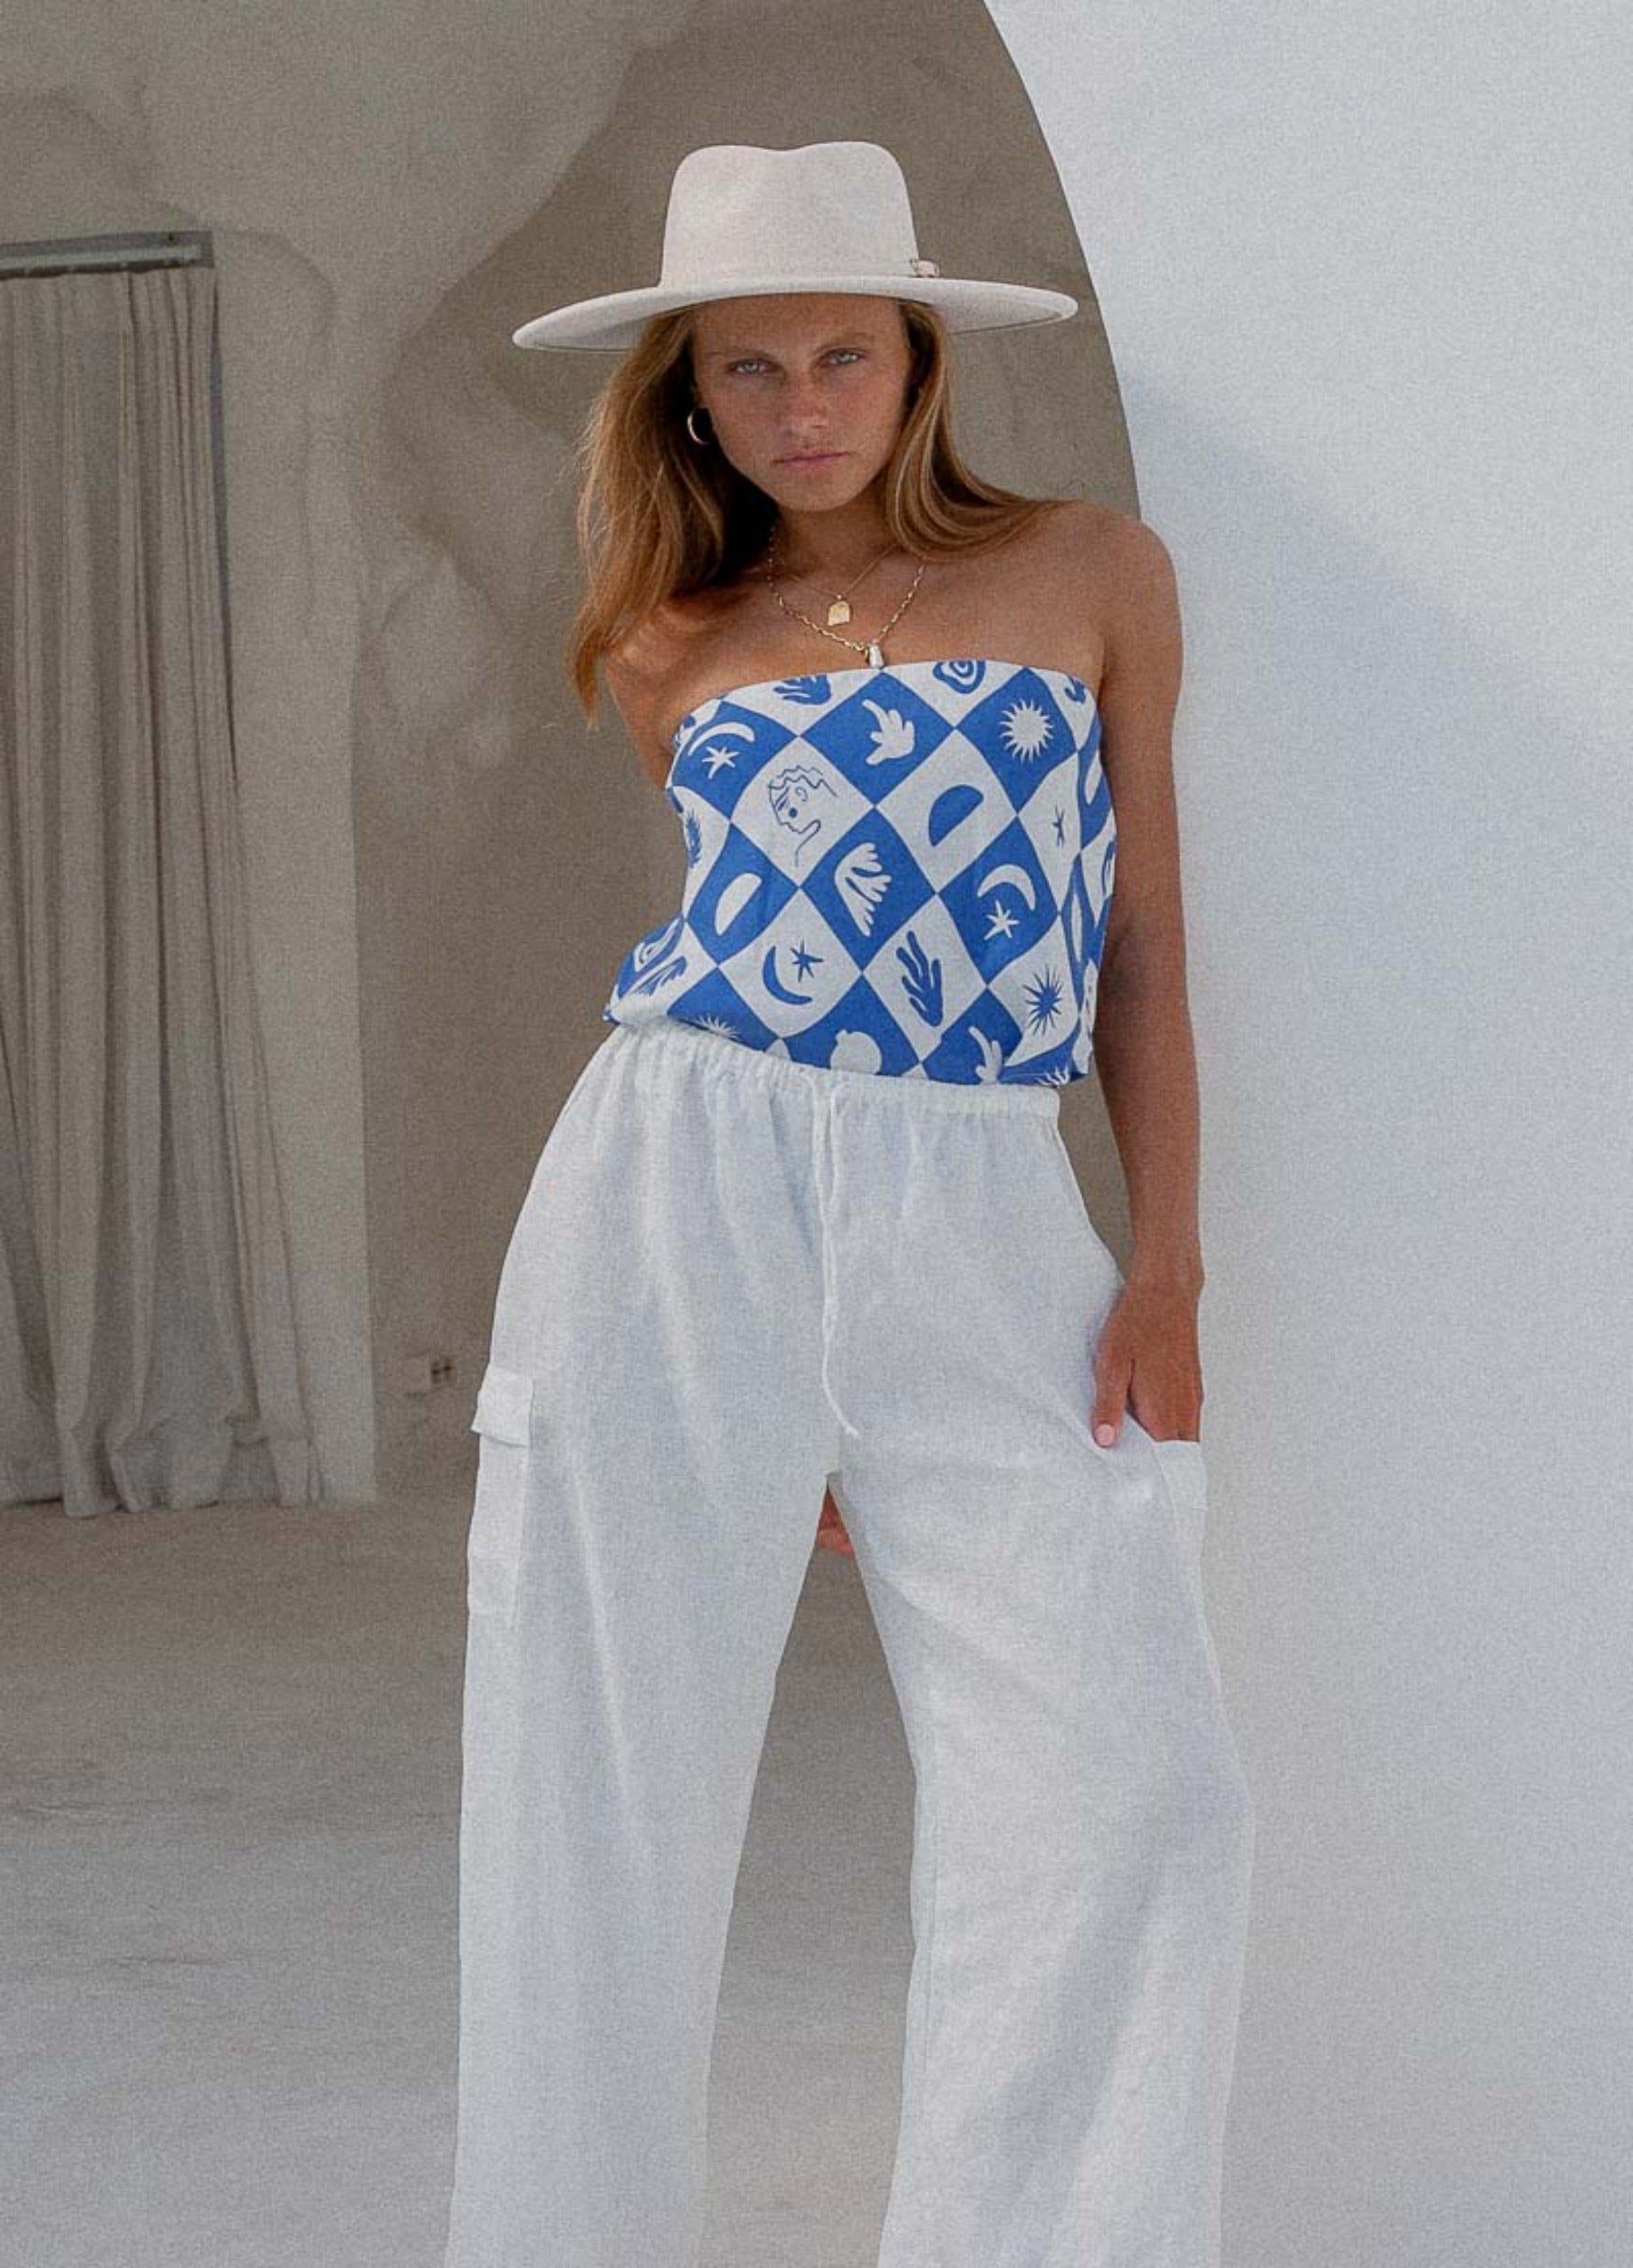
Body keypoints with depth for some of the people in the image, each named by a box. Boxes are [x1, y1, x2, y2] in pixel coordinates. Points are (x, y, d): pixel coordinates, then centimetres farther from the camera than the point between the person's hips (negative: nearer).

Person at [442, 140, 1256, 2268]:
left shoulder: (1096, 570, 9)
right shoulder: (670, 653, 11)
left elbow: (1142, 925, 9)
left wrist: (1169, 1255, 2)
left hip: (981, 1229, 0)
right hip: (682, 1195, 1)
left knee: (1132, 1793, -10)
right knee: (614, 1792, 2)